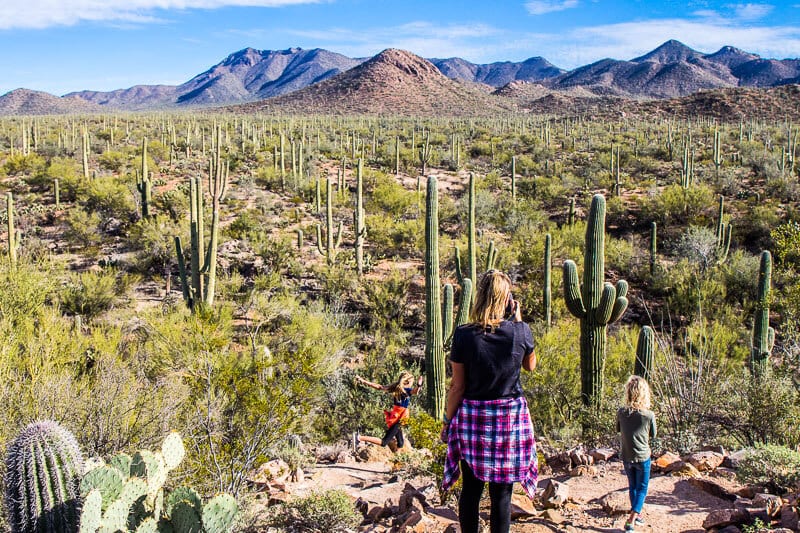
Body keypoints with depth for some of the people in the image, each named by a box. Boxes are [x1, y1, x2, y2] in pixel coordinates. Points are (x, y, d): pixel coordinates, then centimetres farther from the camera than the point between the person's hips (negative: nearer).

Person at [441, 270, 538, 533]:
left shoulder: (464, 335, -11)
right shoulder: (521, 331, -8)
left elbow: (457, 386, -6)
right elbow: (530, 365, 13)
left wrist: (447, 421, 6)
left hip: (473, 418, 0)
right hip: (511, 418, 0)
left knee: (471, 489, 12)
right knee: (501, 492, 8)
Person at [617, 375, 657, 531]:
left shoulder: (621, 412, -12)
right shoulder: (649, 415, -18)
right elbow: (653, 435, -2)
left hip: (626, 456, 3)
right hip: (642, 457, -3)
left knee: (632, 486, 20)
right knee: (642, 489, 9)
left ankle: (637, 514, 33)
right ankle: (631, 520, -2)